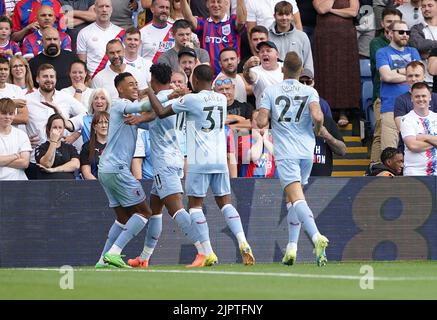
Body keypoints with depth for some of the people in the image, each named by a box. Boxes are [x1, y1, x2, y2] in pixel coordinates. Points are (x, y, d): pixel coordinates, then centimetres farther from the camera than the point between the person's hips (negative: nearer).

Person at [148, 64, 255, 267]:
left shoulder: (191, 99, -7)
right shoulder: (222, 99, 9)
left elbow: (161, 113, -1)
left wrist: (150, 93, 13)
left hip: (199, 162, -5)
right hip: (221, 160, 5)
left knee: (195, 204, 4)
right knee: (225, 202, 10)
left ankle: (208, 253, -5)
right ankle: (243, 243, -9)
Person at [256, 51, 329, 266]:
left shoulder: (270, 92, 2)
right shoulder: (309, 92, 4)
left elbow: (261, 122, -7)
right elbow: (318, 117, -12)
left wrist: (260, 117, 17)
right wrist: (316, 131, 9)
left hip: (285, 152, -3)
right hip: (306, 151, 3)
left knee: (297, 198, -15)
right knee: (295, 198, 18)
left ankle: (316, 237, -37)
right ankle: (292, 247, 14)